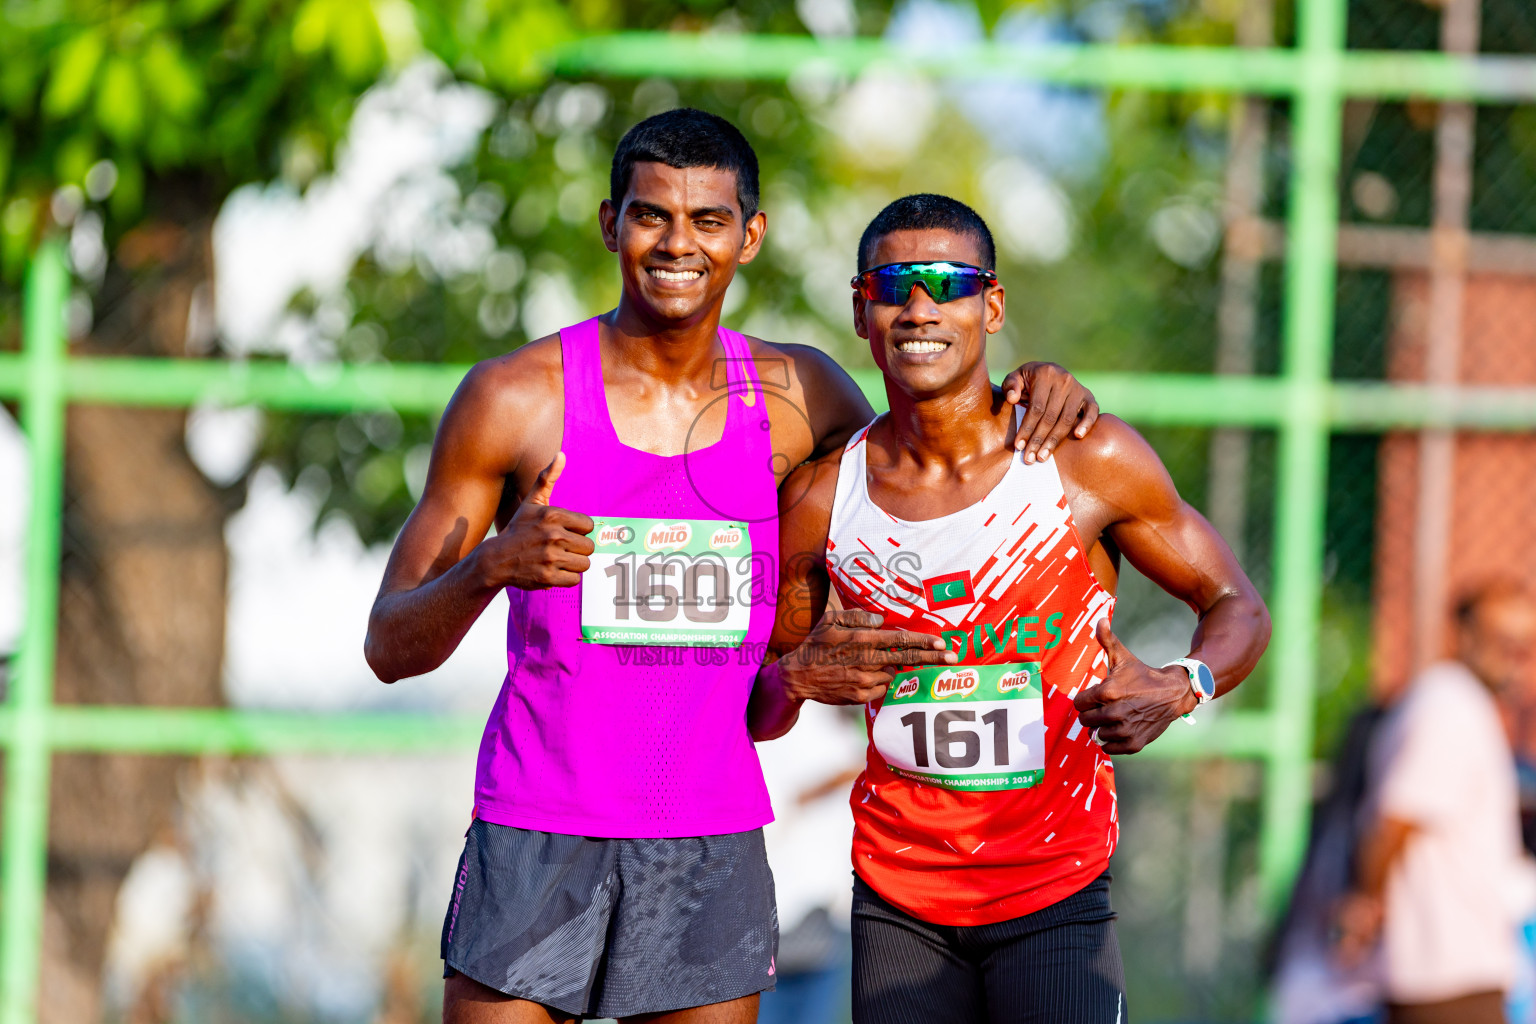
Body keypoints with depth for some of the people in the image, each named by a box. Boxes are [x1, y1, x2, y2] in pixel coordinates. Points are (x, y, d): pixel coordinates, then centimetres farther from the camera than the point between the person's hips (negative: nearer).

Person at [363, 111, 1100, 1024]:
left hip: (716, 844, 3)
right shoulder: (518, 398, -3)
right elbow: (391, 647, -2)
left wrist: (1030, 396, 2)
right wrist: (491, 567, -23)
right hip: (539, 839, -3)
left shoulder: (794, 396, 6)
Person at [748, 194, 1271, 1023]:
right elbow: (753, 714, 10)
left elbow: (1237, 607, 3)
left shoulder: (1089, 461, -6)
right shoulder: (821, 500, -1)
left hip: (1058, 897, -2)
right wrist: (799, 679, -13)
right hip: (898, 901, 2)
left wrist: (1178, 689, -18)